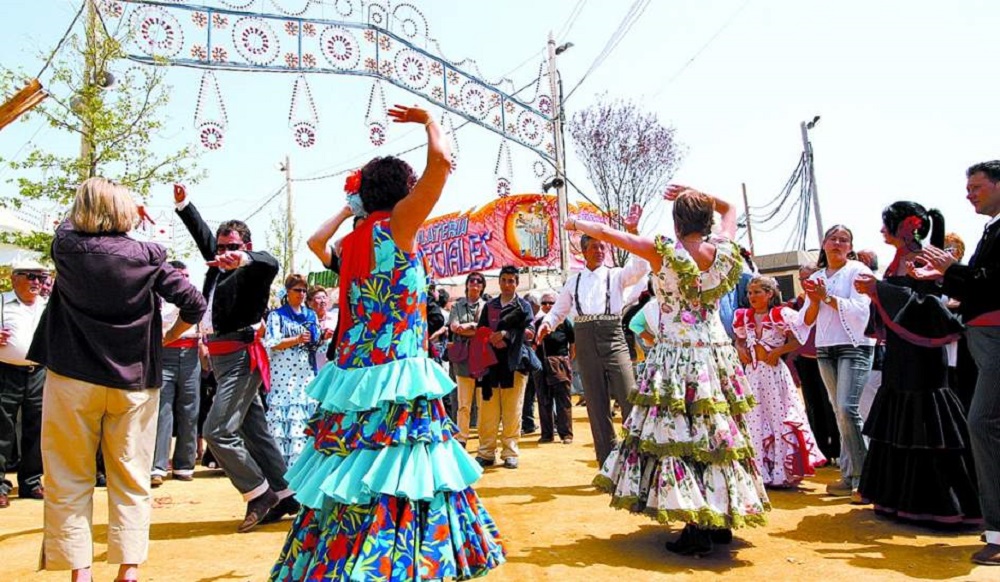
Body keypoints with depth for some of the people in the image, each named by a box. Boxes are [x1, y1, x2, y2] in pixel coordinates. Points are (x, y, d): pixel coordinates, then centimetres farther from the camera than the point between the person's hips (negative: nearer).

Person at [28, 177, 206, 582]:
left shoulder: (66, 247, -2)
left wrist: (90, 203, 37)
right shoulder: (147, 257, -6)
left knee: (70, 480, 10)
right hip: (134, 380, 0)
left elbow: (70, 226, 22)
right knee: (131, 481, 8)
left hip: (72, 378, 1)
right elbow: (194, 304, -8)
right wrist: (167, 337, 8)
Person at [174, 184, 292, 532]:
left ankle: (258, 494, 0)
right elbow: (203, 235, 28)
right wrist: (183, 204, 29)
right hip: (221, 358, 9)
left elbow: (270, 263, -31)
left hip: (240, 358, -9)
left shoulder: (251, 271, -8)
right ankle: (282, 495, 20)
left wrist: (242, 258, -49)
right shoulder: (219, 266, 15)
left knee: (217, 430, -14)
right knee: (254, 430, 11)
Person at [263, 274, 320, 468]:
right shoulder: (277, 315, 4)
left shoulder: (311, 315, 17)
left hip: (305, 374, 4)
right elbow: (271, 343, -7)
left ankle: (297, 463, 6)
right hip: (283, 374, -4)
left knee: (302, 417, 0)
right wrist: (297, 340, -18)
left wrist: (325, 337, -4)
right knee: (280, 417, -5)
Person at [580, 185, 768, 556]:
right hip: (717, 354, 5)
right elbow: (731, 209, 21)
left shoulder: (663, 253, -13)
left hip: (675, 356, -5)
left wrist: (578, 224, 14)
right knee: (718, 432, 13)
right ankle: (721, 522, 25)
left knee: (678, 434, 1)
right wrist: (697, 195, 15)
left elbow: (604, 232, -2)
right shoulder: (722, 250, -1)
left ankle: (698, 530, 4)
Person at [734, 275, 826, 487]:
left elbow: (797, 341, -7)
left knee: (779, 420, -1)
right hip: (752, 373, 5)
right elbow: (739, 340, 18)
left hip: (774, 372, -5)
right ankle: (761, 471, 18)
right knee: (755, 421, 8)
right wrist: (740, 349, -2)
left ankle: (783, 472, 9)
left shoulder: (781, 315, -6)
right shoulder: (744, 317, 8)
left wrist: (778, 351, -17)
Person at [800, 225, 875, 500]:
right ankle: (849, 475, 12)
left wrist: (827, 296, -15)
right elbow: (807, 320, 13)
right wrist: (815, 301, -5)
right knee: (839, 412, 6)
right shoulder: (816, 277, 16)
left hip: (855, 346, -6)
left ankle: (862, 477, -9)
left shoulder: (858, 271, 0)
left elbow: (860, 309, -13)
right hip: (825, 349, 6)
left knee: (847, 408, -17)